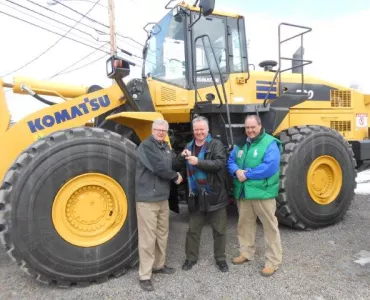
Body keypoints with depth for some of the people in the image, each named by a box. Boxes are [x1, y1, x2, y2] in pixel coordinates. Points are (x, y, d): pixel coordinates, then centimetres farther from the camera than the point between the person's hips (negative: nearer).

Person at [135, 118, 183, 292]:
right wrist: (176, 177, -8)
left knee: (162, 234, 18)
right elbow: (159, 167, -21)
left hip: (163, 197, 9)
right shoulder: (146, 145, -13)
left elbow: (172, 165, 18)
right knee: (148, 237, -2)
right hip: (147, 198, -8)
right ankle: (145, 275, 10)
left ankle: (159, 265, 35)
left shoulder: (166, 147, 14)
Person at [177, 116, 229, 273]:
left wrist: (198, 162, -31)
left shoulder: (216, 144, -6)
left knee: (219, 229, 11)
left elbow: (220, 163, -22)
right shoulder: (189, 146, 10)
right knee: (193, 229, 14)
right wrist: (182, 156, -10)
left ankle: (220, 258, 30)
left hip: (214, 194, -3)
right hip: (196, 195, 4)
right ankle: (191, 257, 32)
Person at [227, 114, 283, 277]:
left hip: (263, 192, -6)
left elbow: (270, 167, -23)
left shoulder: (270, 143, -11)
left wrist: (247, 174, -19)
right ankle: (246, 253, 37)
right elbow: (231, 161, 11)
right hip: (243, 192, 7)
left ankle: (273, 261, 18)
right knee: (244, 223, 19)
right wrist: (236, 171, -12)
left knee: (270, 227, 4)